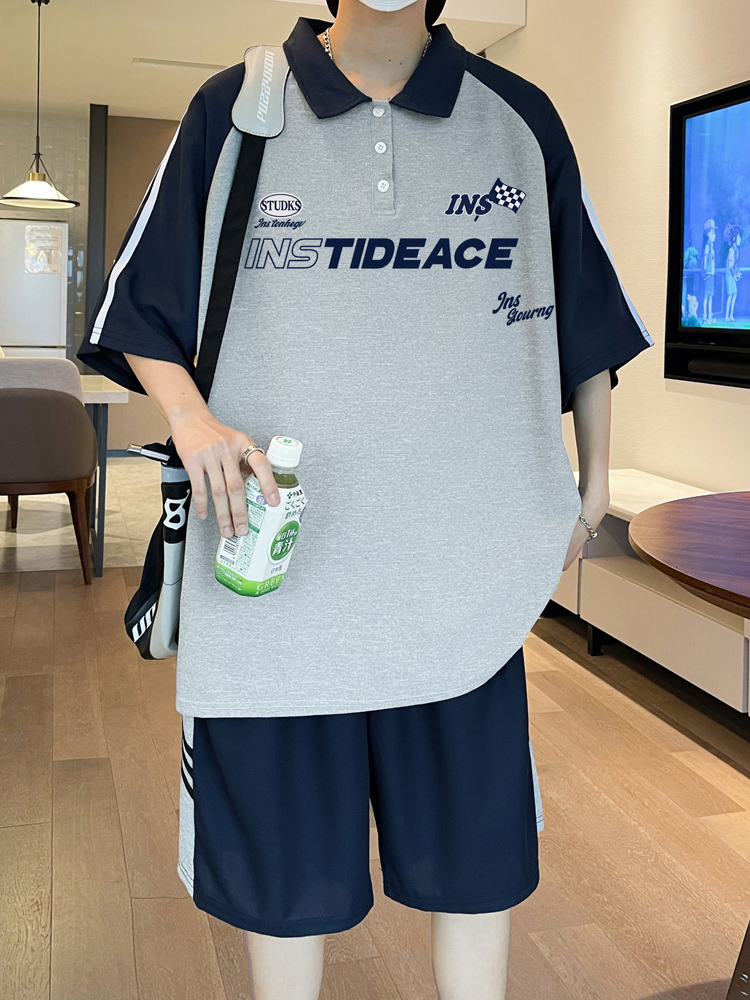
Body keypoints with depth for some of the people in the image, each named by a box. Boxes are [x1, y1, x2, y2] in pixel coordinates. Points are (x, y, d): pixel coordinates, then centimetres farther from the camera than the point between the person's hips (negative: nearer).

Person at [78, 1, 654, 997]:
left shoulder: (520, 120, 7)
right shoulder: (234, 110, 3)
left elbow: (585, 323, 15)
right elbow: (142, 311, 7)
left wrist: (592, 481, 16)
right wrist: (191, 419, -12)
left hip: (464, 570, 1)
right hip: (277, 560, 0)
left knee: (476, 848, 12)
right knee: (283, 854, 13)